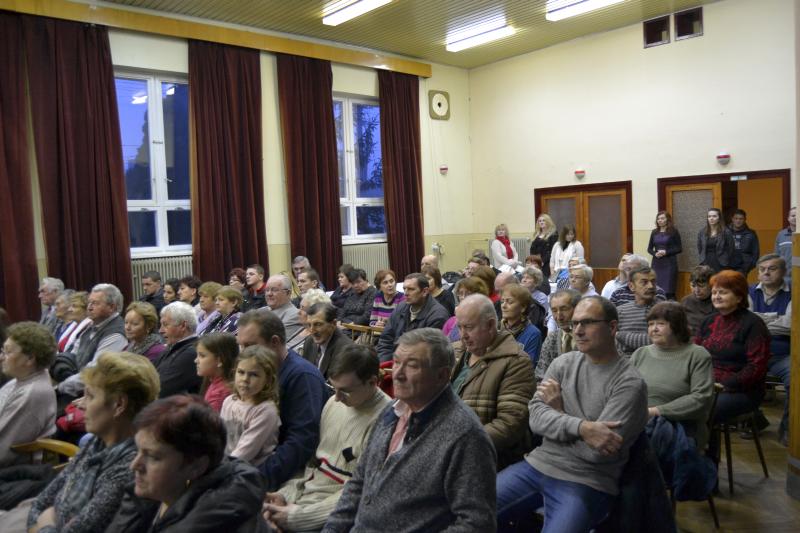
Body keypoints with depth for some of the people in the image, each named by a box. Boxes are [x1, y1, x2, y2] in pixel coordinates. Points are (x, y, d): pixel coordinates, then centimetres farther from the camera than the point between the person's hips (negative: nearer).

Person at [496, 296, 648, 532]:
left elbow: (596, 451, -19)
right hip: (538, 465, 5)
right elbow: (536, 418, -6)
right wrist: (580, 427, -23)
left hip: (585, 483, -4)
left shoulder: (630, 383, -12)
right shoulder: (563, 363, 5)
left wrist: (558, 412, -7)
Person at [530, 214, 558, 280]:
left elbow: (552, 250, -10)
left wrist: (543, 261, -16)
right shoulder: (537, 234, 19)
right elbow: (532, 249, 14)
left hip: (546, 263, -6)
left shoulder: (553, 234, -1)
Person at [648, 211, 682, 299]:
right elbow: (649, 248, 13)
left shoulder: (673, 232, 0)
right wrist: (655, 254, -8)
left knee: (669, 290, -6)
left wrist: (666, 252, -14)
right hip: (656, 263, 3)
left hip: (669, 263, -3)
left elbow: (679, 249, -2)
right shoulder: (654, 232, 11)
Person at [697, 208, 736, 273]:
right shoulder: (702, 232, 8)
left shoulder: (726, 232, -3)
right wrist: (701, 262, 6)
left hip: (721, 267, -3)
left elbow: (731, 251, -2)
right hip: (706, 266, 3)